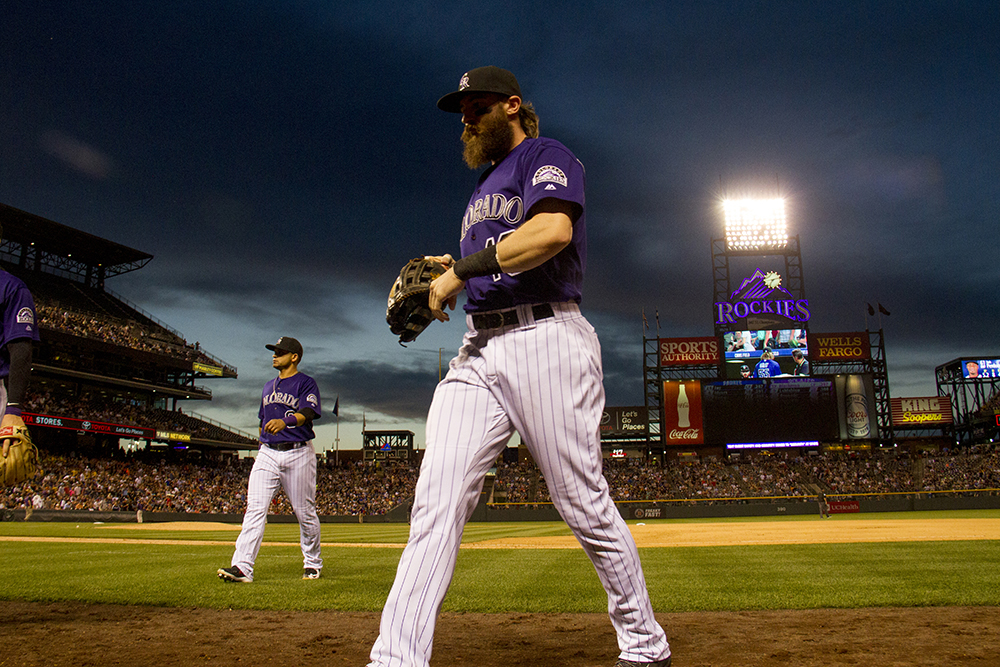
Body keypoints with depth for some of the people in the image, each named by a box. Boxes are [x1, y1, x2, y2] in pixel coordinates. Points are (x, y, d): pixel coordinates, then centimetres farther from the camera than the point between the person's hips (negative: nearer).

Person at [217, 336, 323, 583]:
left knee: (305, 512, 3)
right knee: (255, 508, -7)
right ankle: (242, 567, -11)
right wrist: (263, 444, 17)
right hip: (267, 453, 5)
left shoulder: (306, 383, -3)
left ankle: (313, 564, 19)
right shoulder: (269, 386, 19)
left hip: (298, 453, -5)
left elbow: (307, 413, -20)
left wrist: (285, 421, -39)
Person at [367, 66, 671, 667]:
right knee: (437, 499, -7)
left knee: (585, 504, -2)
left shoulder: (547, 156, 3)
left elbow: (553, 230, -18)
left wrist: (463, 270, -14)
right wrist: (454, 270, 14)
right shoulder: (484, 188, 29)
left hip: (545, 339, -7)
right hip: (478, 351, 8)